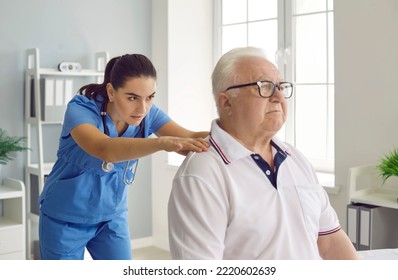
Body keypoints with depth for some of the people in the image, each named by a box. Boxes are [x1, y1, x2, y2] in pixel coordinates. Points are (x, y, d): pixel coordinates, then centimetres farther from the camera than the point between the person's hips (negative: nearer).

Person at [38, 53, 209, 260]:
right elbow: (105, 150, -45)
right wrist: (161, 142, -61)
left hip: (112, 216, 4)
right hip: (66, 218, -3)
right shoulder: (81, 108, -26)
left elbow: (188, 138, -26)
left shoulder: (148, 113, -12)